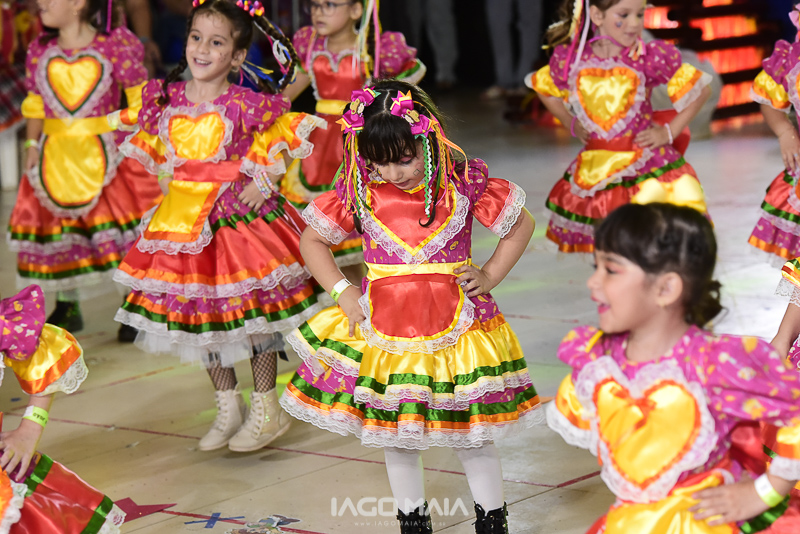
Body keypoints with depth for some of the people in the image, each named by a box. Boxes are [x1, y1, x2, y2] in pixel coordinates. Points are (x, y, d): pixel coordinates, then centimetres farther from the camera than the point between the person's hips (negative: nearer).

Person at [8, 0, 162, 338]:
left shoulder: (115, 46, -9)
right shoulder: (39, 51, 3)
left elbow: (138, 100, -1)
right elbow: (35, 104, 13)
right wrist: (32, 145, 6)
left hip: (104, 153, -4)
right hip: (56, 155, 4)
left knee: (123, 234, -3)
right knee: (58, 227, 10)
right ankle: (67, 307, 26)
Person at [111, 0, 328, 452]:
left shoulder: (247, 105, -12)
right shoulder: (166, 99, 0)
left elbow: (283, 140, 1)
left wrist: (263, 182, -7)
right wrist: (172, 190, 7)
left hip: (238, 213, -4)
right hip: (183, 220, 5)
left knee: (253, 310, 2)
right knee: (198, 312, 11)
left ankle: (267, 410, 16)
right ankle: (229, 407, 26)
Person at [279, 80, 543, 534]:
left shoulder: (464, 182, -8)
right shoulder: (359, 191, -3)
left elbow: (522, 223, 5)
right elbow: (313, 240, 10)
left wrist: (489, 276, -3)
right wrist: (341, 291, -2)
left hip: (454, 324, -2)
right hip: (384, 330, 2)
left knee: (471, 437, 7)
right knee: (396, 440, 11)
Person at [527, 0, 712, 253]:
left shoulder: (652, 57, -10)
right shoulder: (569, 58, -2)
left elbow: (701, 90, 0)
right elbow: (545, 89, 19)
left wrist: (669, 132, -3)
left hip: (647, 162, -3)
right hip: (594, 166, 3)